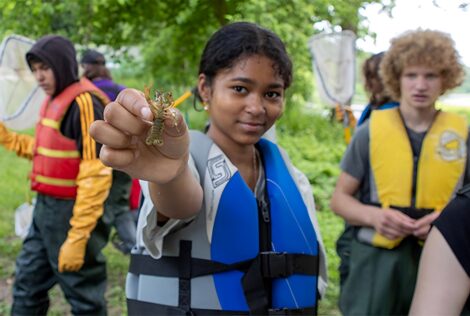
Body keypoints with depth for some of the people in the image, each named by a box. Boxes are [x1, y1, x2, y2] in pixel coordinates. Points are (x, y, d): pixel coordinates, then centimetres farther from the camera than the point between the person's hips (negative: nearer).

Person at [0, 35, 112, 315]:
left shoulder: (84, 103, -19)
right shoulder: (54, 99, 11)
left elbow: (95, 175, -23)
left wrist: (77, 236, -25)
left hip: (72, 214, -9)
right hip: (46, 210, 9)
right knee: (27, 285, 20)